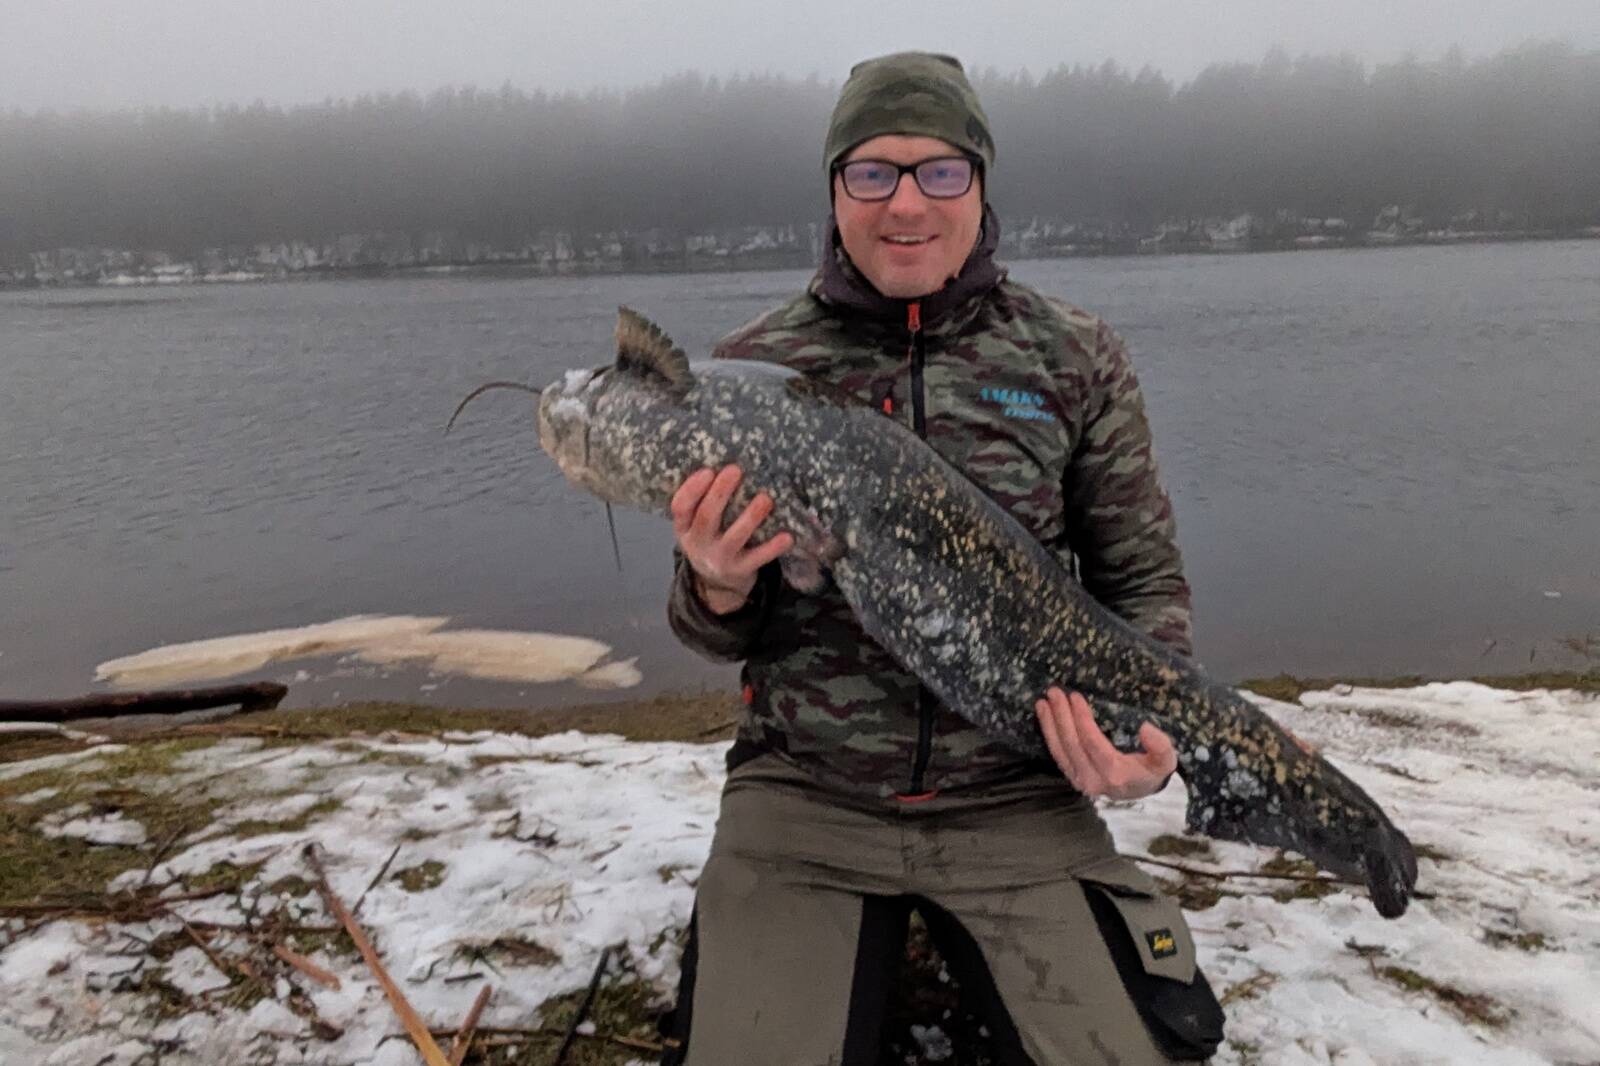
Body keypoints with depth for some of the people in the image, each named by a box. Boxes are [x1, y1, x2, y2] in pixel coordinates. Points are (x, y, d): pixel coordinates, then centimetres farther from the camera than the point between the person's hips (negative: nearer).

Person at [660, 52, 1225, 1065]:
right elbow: (719, 629, 6)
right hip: (802, 791, 0)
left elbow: (1146, 581, 7)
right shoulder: (752, 364, 0)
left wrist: (1146, 718, -12)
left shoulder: (1078, 358, 0)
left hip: (1017, 798, 1)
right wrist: (718, 592, -18)